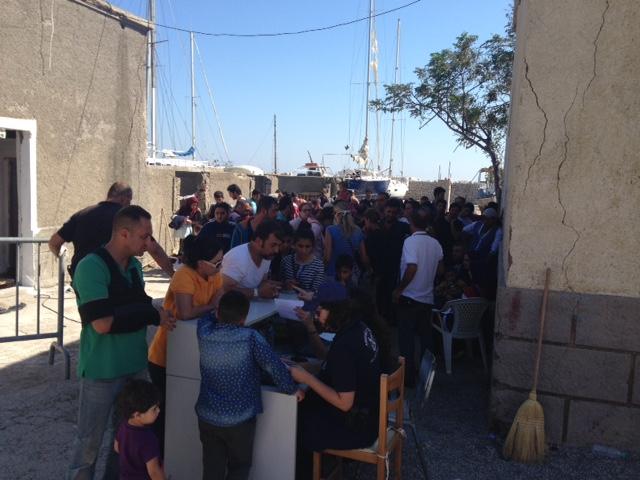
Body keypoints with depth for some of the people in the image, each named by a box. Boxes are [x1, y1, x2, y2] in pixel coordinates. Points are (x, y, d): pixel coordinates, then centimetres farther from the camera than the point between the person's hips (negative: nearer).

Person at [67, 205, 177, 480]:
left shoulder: (135, 265, 5)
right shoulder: (91, 267, -19)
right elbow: (103, 323, -25)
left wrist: (153, 316, -4)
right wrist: (152, 315, -17)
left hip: (135, 365, 7)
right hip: (102, 370, -7)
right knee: (90, 441, 11)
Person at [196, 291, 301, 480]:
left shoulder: (204, 331, -7)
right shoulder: (251, 338, -17)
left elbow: (207, 315, 16)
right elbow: (274, 366, -17)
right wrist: (291, 388, -3)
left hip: (207, 417, 3)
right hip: (239, 419, -3)